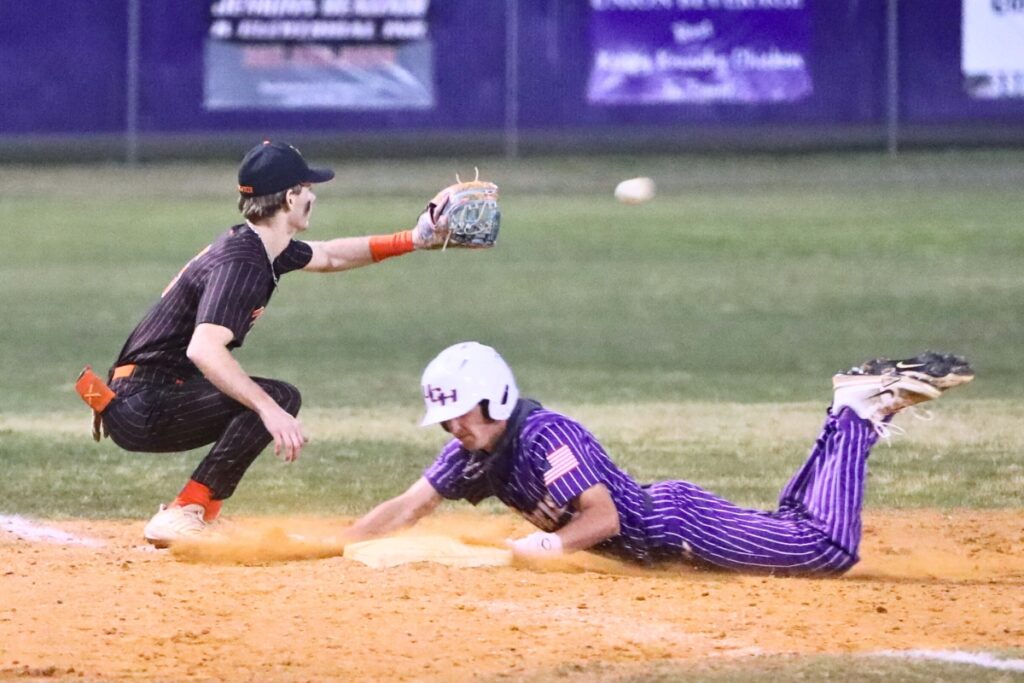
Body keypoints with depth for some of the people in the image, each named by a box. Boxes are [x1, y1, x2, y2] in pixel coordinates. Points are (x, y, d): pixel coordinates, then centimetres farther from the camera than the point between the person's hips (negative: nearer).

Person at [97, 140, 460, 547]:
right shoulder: (240, 263, -21)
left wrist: (416, 239, 25)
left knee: (274, 406, 23)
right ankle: (182, 515, -21)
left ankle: (195, 513, 15)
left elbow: (327, 257, 30)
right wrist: (269, 409, -41)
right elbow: (203, 349, -35)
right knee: (278, 398, -21)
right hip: (140, 410, -10)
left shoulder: (262, 248, 10)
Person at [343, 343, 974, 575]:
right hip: (651, 541, 8)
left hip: (675, 523, -8)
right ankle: (850, 414, 26)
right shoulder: (473, 452, 0)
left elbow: (604, 514, -28)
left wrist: (554, 543, -41)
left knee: (830, 550, -14)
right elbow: (407, 509, 2)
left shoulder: (545, 435, -25)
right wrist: (334, 547, -11)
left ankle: (860, 412, 7)